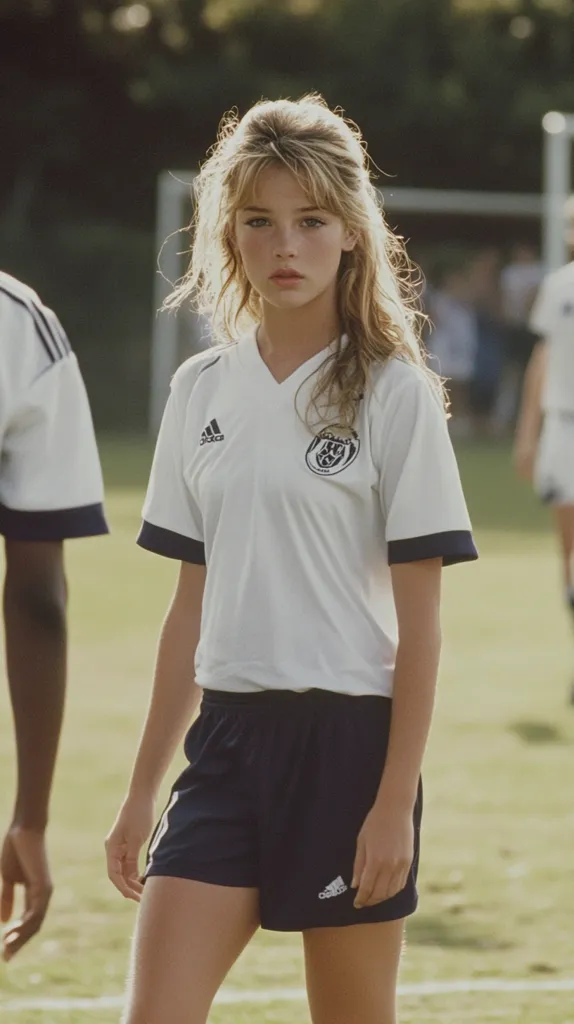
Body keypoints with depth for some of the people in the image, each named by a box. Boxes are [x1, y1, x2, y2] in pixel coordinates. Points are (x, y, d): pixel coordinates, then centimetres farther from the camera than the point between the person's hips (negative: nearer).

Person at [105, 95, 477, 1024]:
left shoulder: (393, 393, -5)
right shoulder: (202, 389, 9)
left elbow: (419, 622, -6)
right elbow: (191, 606, 14)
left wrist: (395, 801, -12)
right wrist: (143, 789, 13)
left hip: (350, 739, -4)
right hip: (228, 738, 4)